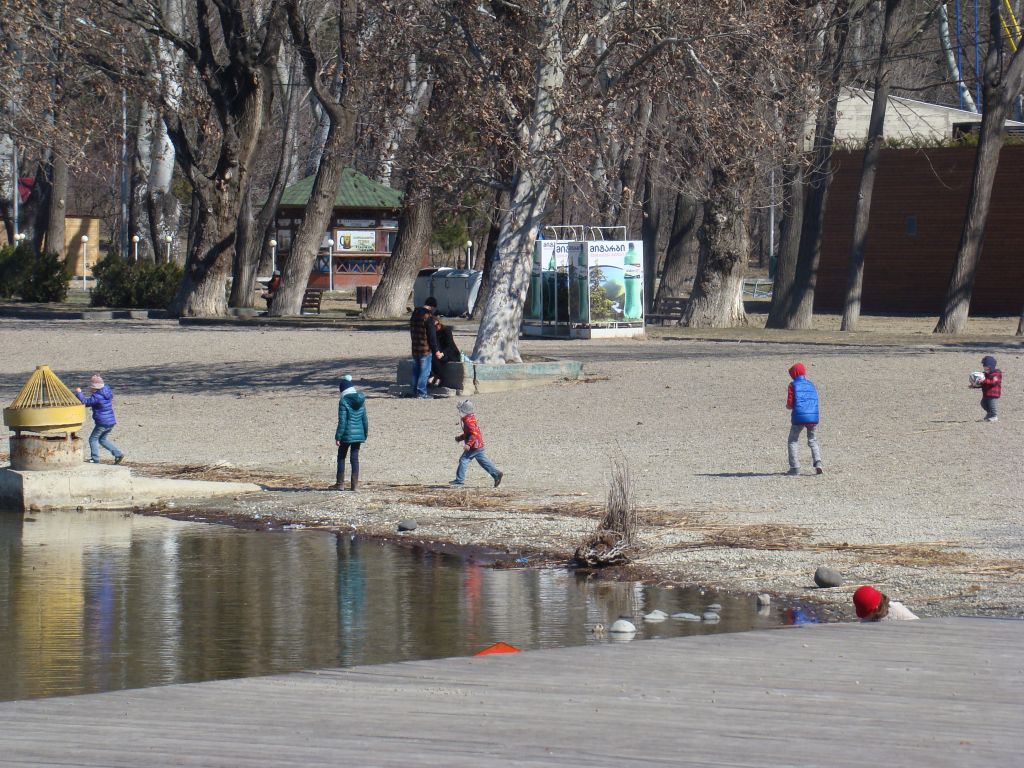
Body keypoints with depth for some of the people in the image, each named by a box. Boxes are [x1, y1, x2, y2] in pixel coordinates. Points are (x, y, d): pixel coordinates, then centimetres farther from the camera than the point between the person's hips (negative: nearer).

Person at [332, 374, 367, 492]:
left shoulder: (343, 401, -12)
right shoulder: (361, 401, 6)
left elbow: (342, 421, -15)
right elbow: (364, 419, 11)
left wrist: (338, 436, -10)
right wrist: (366, 433, 22)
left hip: (347, 434, -5)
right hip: (358, 434, 5)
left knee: (341, 457, 8)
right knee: (355, 458, 8)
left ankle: (340, 483, 10)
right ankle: (355, 485, 6)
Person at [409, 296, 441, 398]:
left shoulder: (414, 314, 11)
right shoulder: (428, 316, -15)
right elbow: (432, 336, -15)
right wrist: (436, 351, -9)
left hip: (415, 348, 8)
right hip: (425, 349, -8)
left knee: (416, 371, 13)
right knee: (425, 371, -2)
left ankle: (415, 392, 16)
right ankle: (421, 393, -3)